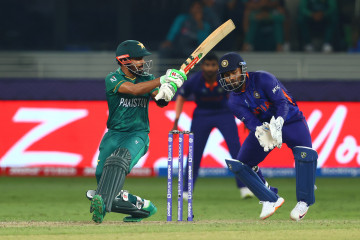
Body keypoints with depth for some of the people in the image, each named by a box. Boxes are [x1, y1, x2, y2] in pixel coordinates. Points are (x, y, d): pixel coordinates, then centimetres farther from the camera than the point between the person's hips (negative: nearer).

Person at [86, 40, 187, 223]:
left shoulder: (147, 79, 9)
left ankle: (102, 204, -52)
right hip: (114, 134, 1)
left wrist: (167, 92, -27)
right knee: (101, 174, -10)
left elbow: (161, 102, -4)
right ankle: (142, 206, 10)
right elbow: (134, 89, -22)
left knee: (120, 158, -32)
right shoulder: (113, 79, -5)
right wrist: (163, 80, -26)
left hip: (138, 134, -1)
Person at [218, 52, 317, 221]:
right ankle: (271, 200, 7)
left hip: (290, 120, -5)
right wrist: (260, 132, -43)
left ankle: (304, 202, -15)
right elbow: (250, 121, -19)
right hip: (263, 126, 5)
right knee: (237, 165, -5)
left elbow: (282, 102, -26)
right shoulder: (234, 102, -6)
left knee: (305, 154, -33)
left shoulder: (262, 79, -20)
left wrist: (278, 124, -44)